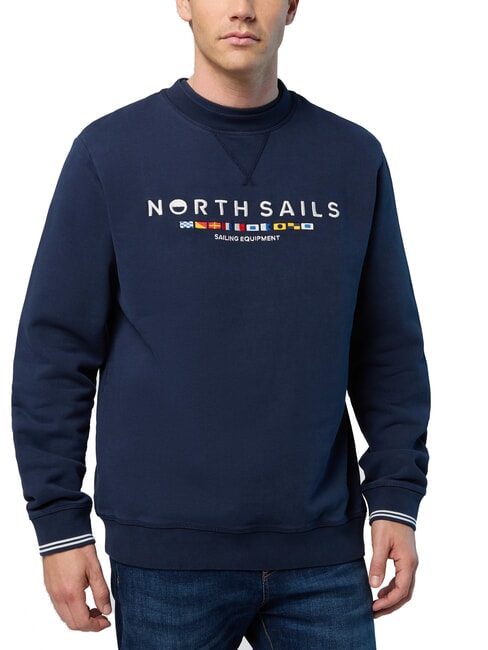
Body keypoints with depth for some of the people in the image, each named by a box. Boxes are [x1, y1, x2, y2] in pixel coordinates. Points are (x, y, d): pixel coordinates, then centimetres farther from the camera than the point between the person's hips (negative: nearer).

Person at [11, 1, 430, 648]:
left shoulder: (355, 158, 6)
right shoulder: (110, 151, -1)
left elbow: (389, 350, 9)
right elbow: (56, 349, -1)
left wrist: (396, 499, 1)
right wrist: (59, 523, -5)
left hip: (322, 553, 2)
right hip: (164, 554, -2)